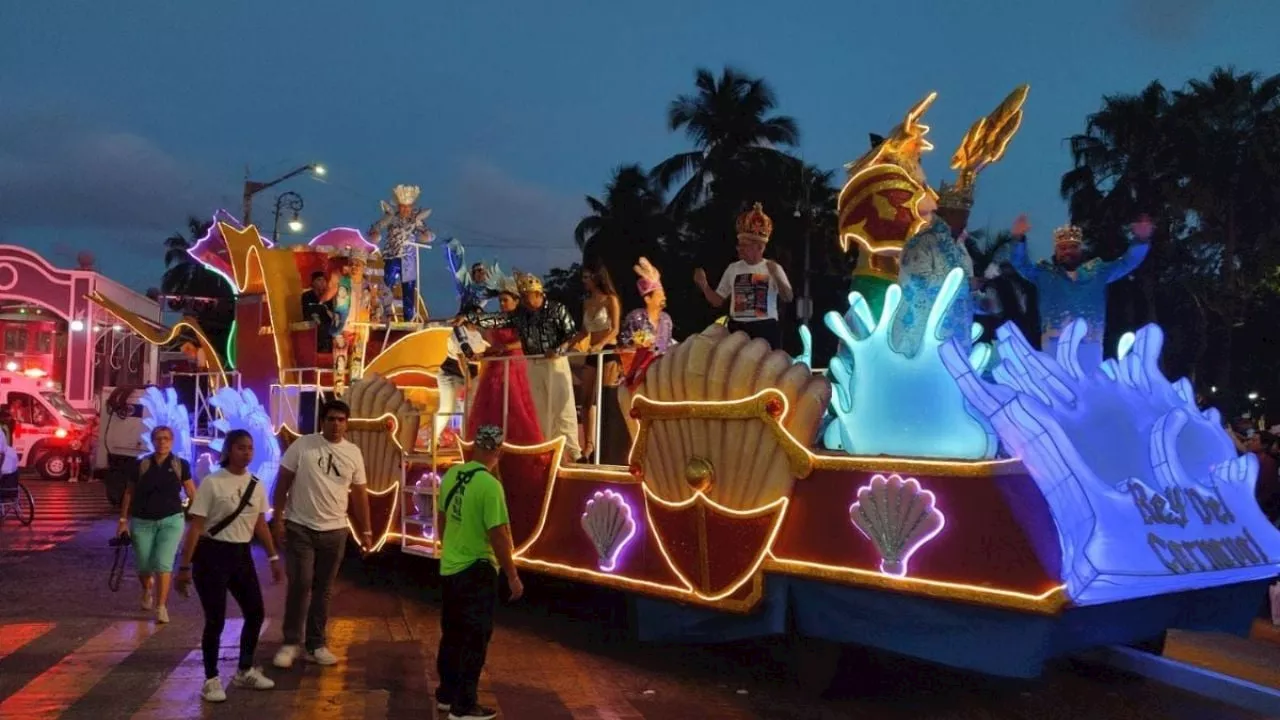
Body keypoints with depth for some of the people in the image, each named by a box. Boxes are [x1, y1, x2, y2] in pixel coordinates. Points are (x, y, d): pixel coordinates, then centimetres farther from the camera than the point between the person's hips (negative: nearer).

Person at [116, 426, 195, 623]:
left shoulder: (180, 465, -1)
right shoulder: (142, 465, 0)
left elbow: (192, 494, 2)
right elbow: (129, 494, 7)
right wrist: (123, 520, 4)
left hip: (171, 521, -1)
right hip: (142, 522, 1)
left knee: (163, 564, -11)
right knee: (144, 566, 9)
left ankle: (161, 607, -2)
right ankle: (147, 589, 43)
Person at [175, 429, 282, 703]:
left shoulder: (256, 485, 6)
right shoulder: (212, 483, -12)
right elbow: (196, 526, -12)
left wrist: (273, 558, 13)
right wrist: (185, 566, -14)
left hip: (242, 555, 6)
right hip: (212, 555, -6)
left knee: (255, 613, 10)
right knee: (215, 620, -2)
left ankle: (244, 672, 28)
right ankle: (211, 680, 14)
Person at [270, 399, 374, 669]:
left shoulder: (353, 453, 3)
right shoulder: (302, 445, -6)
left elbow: (359, 494, 9)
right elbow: (282, 483, -3)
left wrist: (366, 531, 8)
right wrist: (277, 519, -9)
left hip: (334, 531, 3)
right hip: (300, 527, -3)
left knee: (323, 589, 9)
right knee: (300, 585, -5)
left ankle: (316, 645, 19)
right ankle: (290, 642, 10)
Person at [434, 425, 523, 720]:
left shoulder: (451, 475, 1)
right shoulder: (489, 485, -21)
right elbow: (498, 535, -21)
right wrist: (513, 577, -12)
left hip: (449, 568, 8)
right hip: (476, 571, -7)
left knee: (452, 635, 19)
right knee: (475, 639, 4)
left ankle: (446, 695, 32)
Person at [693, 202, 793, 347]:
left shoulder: (773, 268, 1)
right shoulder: (733, 268, 9)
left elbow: (788, 298, -9)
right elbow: (717, 301, 10)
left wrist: (777, 277, -24)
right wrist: (703, 285, -6)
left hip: (766, 329, -3)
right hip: (737, 329, 3)